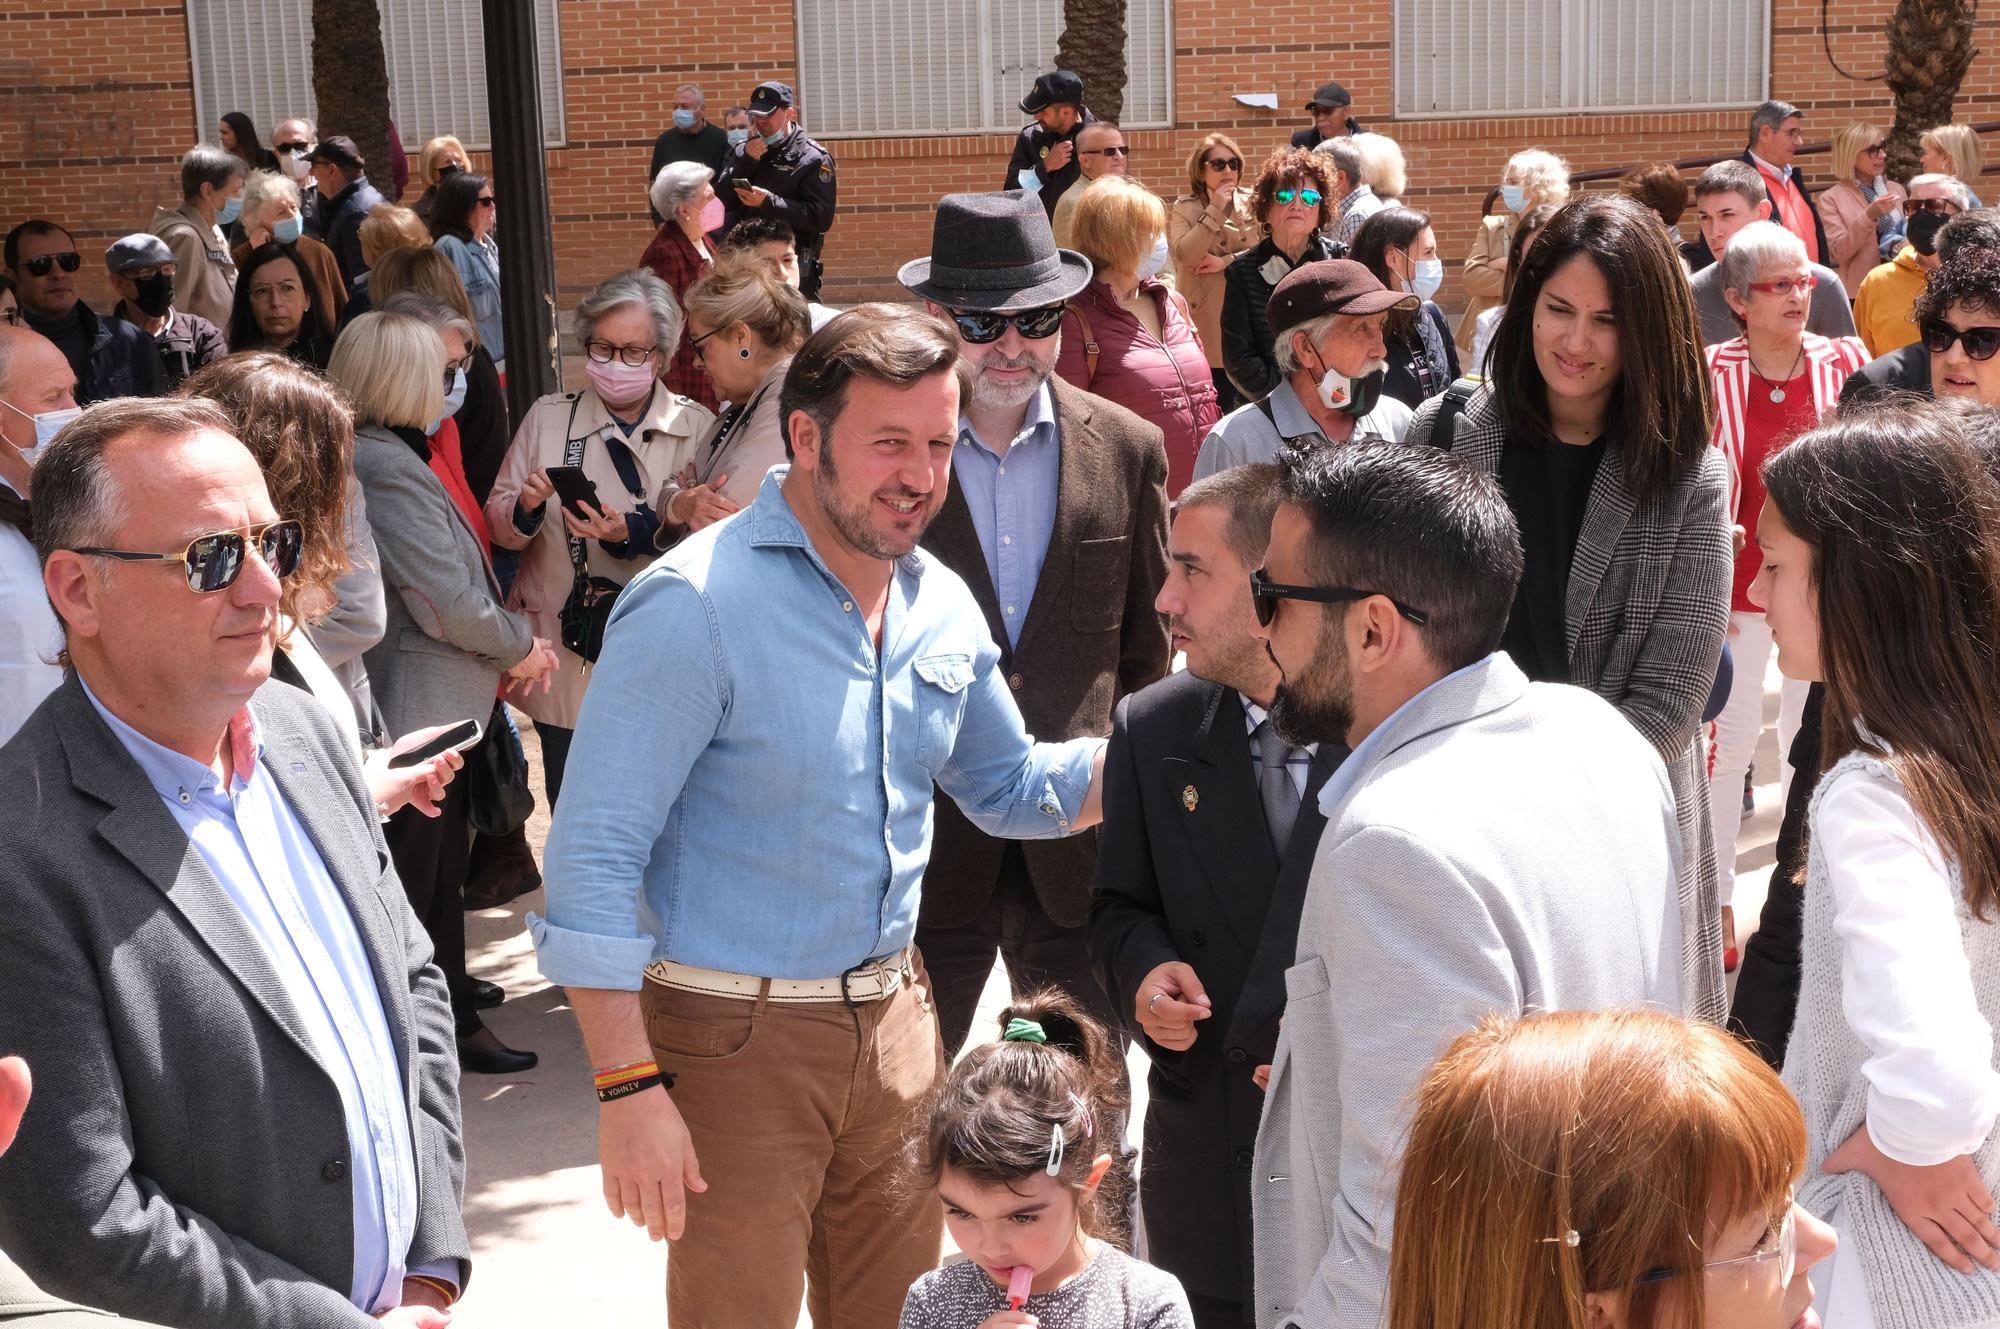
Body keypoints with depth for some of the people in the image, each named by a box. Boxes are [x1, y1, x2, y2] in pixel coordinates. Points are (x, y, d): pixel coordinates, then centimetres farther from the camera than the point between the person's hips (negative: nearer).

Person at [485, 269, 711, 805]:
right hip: (568, 664, 1)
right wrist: (525, 508, -15)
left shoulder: (697, 428, 0)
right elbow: (500, 528, 7)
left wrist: (635, 534, -23)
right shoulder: (547, 418, 6)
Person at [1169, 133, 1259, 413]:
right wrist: (1215, 210, -13)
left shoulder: (1252, 204, 7)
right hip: (1207, 322, -2)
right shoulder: (1184, 209, 3)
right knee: (1218, 404, 1)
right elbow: (1185, 254, -13)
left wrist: (1226, 261, -13)